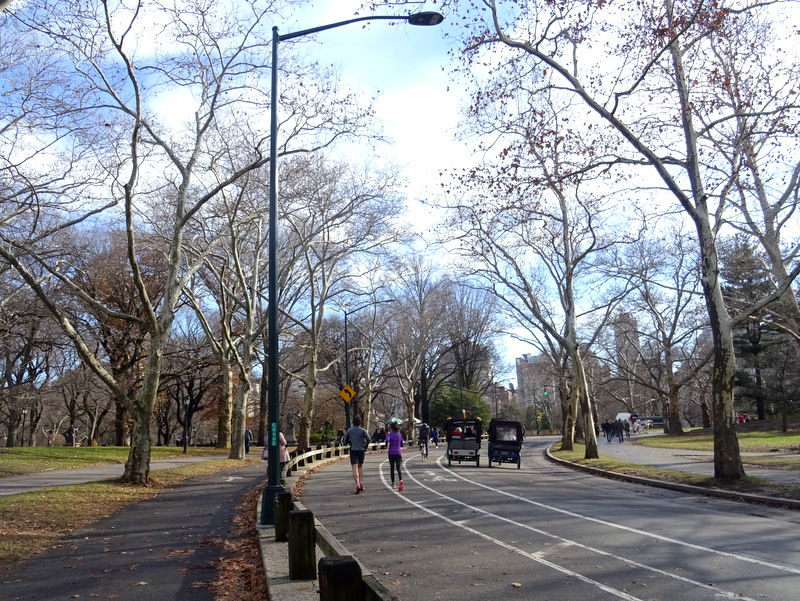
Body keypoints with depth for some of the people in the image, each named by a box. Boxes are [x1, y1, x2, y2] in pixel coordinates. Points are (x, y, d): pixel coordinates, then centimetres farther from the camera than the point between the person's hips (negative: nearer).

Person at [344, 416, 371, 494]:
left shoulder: (349, 430, 5)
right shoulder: (363, 430, 1)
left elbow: (345, 441, 9)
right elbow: (368, 439, -12)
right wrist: (365, 446, 3)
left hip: (353, 450, -1)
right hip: (361, 450, 1)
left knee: (355, 469, -6)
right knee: (360, 467, 19)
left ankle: (357, 485, -22)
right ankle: (361, 484, 14)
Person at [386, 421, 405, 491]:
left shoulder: (389, 434, -5)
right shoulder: (399, 434, 6)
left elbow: (387, 441, -25)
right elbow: (401, 445, 13)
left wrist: (387, 447, -9)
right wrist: (403, 442, 33)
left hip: (391, 453, -2)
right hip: (398, 453, 2)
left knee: (392, 468, 13)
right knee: (398, 468, -5)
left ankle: (393, 483, 20)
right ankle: (401, 480, -31)